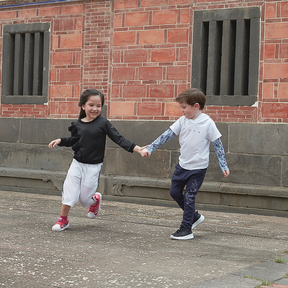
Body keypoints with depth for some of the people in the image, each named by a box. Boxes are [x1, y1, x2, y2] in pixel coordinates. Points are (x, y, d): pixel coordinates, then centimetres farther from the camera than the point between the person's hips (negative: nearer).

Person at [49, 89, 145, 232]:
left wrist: (136, 148, -21)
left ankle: (95, 199, 37)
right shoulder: (77, 125, 1)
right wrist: (60, 141, 6)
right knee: (69, 190, -3)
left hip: (93, 167, -3)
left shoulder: (103, 123, -9)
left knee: (84, 199, 2)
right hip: (77, 164, 3)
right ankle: (63, 219, 15)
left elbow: (119, 139, -12)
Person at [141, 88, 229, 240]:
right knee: (175, 192, 12)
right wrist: (149, 148, -7)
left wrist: (224, 166, -10)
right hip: (182, 165, 6)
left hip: (198, 167, -6)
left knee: (189, 197, -4)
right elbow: (167, 135, -1)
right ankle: (194, 216, 31)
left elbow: (218, 145, -9)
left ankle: (186, 229, 8)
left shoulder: (207, 123, -13)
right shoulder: (182, 121, 0)